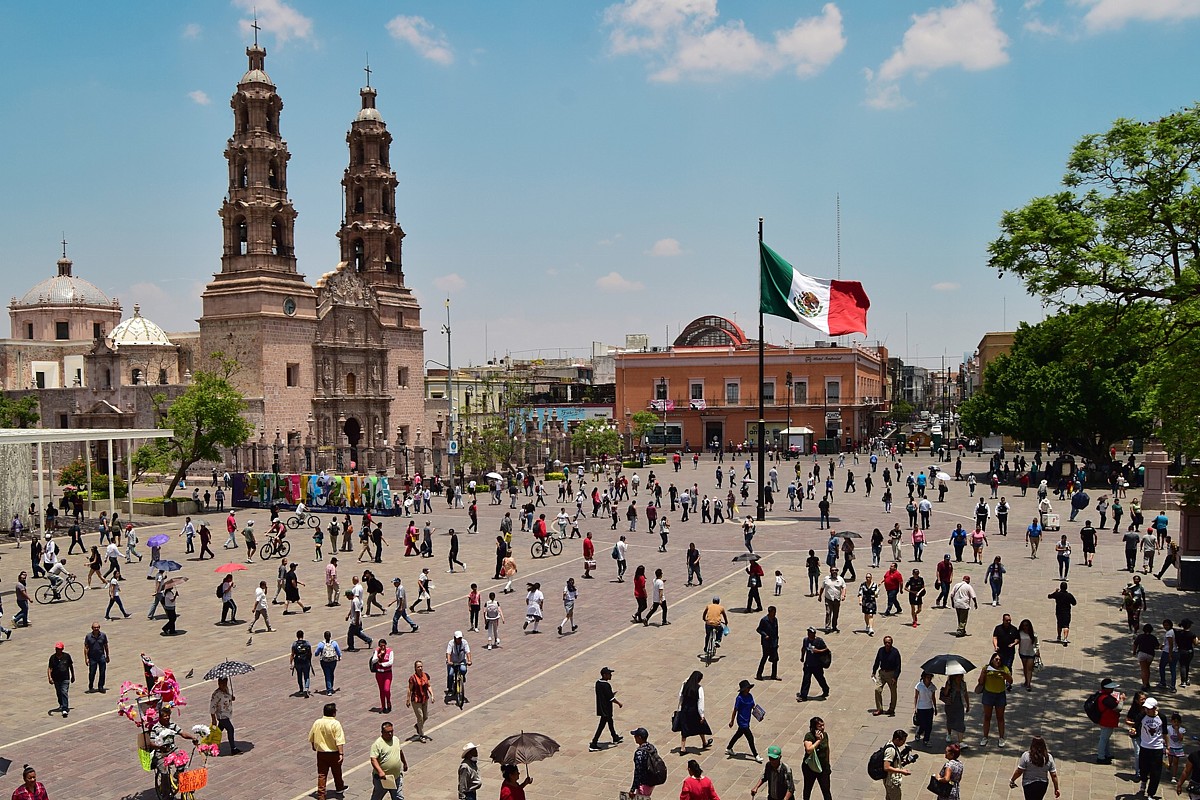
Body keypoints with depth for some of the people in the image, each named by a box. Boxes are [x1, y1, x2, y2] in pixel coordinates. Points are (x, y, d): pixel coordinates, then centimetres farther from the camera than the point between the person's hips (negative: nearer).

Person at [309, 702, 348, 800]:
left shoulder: (317, 723, -5)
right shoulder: (336, 724, -19)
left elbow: (311, 738, 7)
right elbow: (339, 741, -23)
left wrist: (314, 747, 25)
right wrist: (341, 754, -21)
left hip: (321, 753, 3)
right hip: (334, 753, -3)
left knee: (321, 775, 7)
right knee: (337, 772, 20)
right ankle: (339, 787, 41)